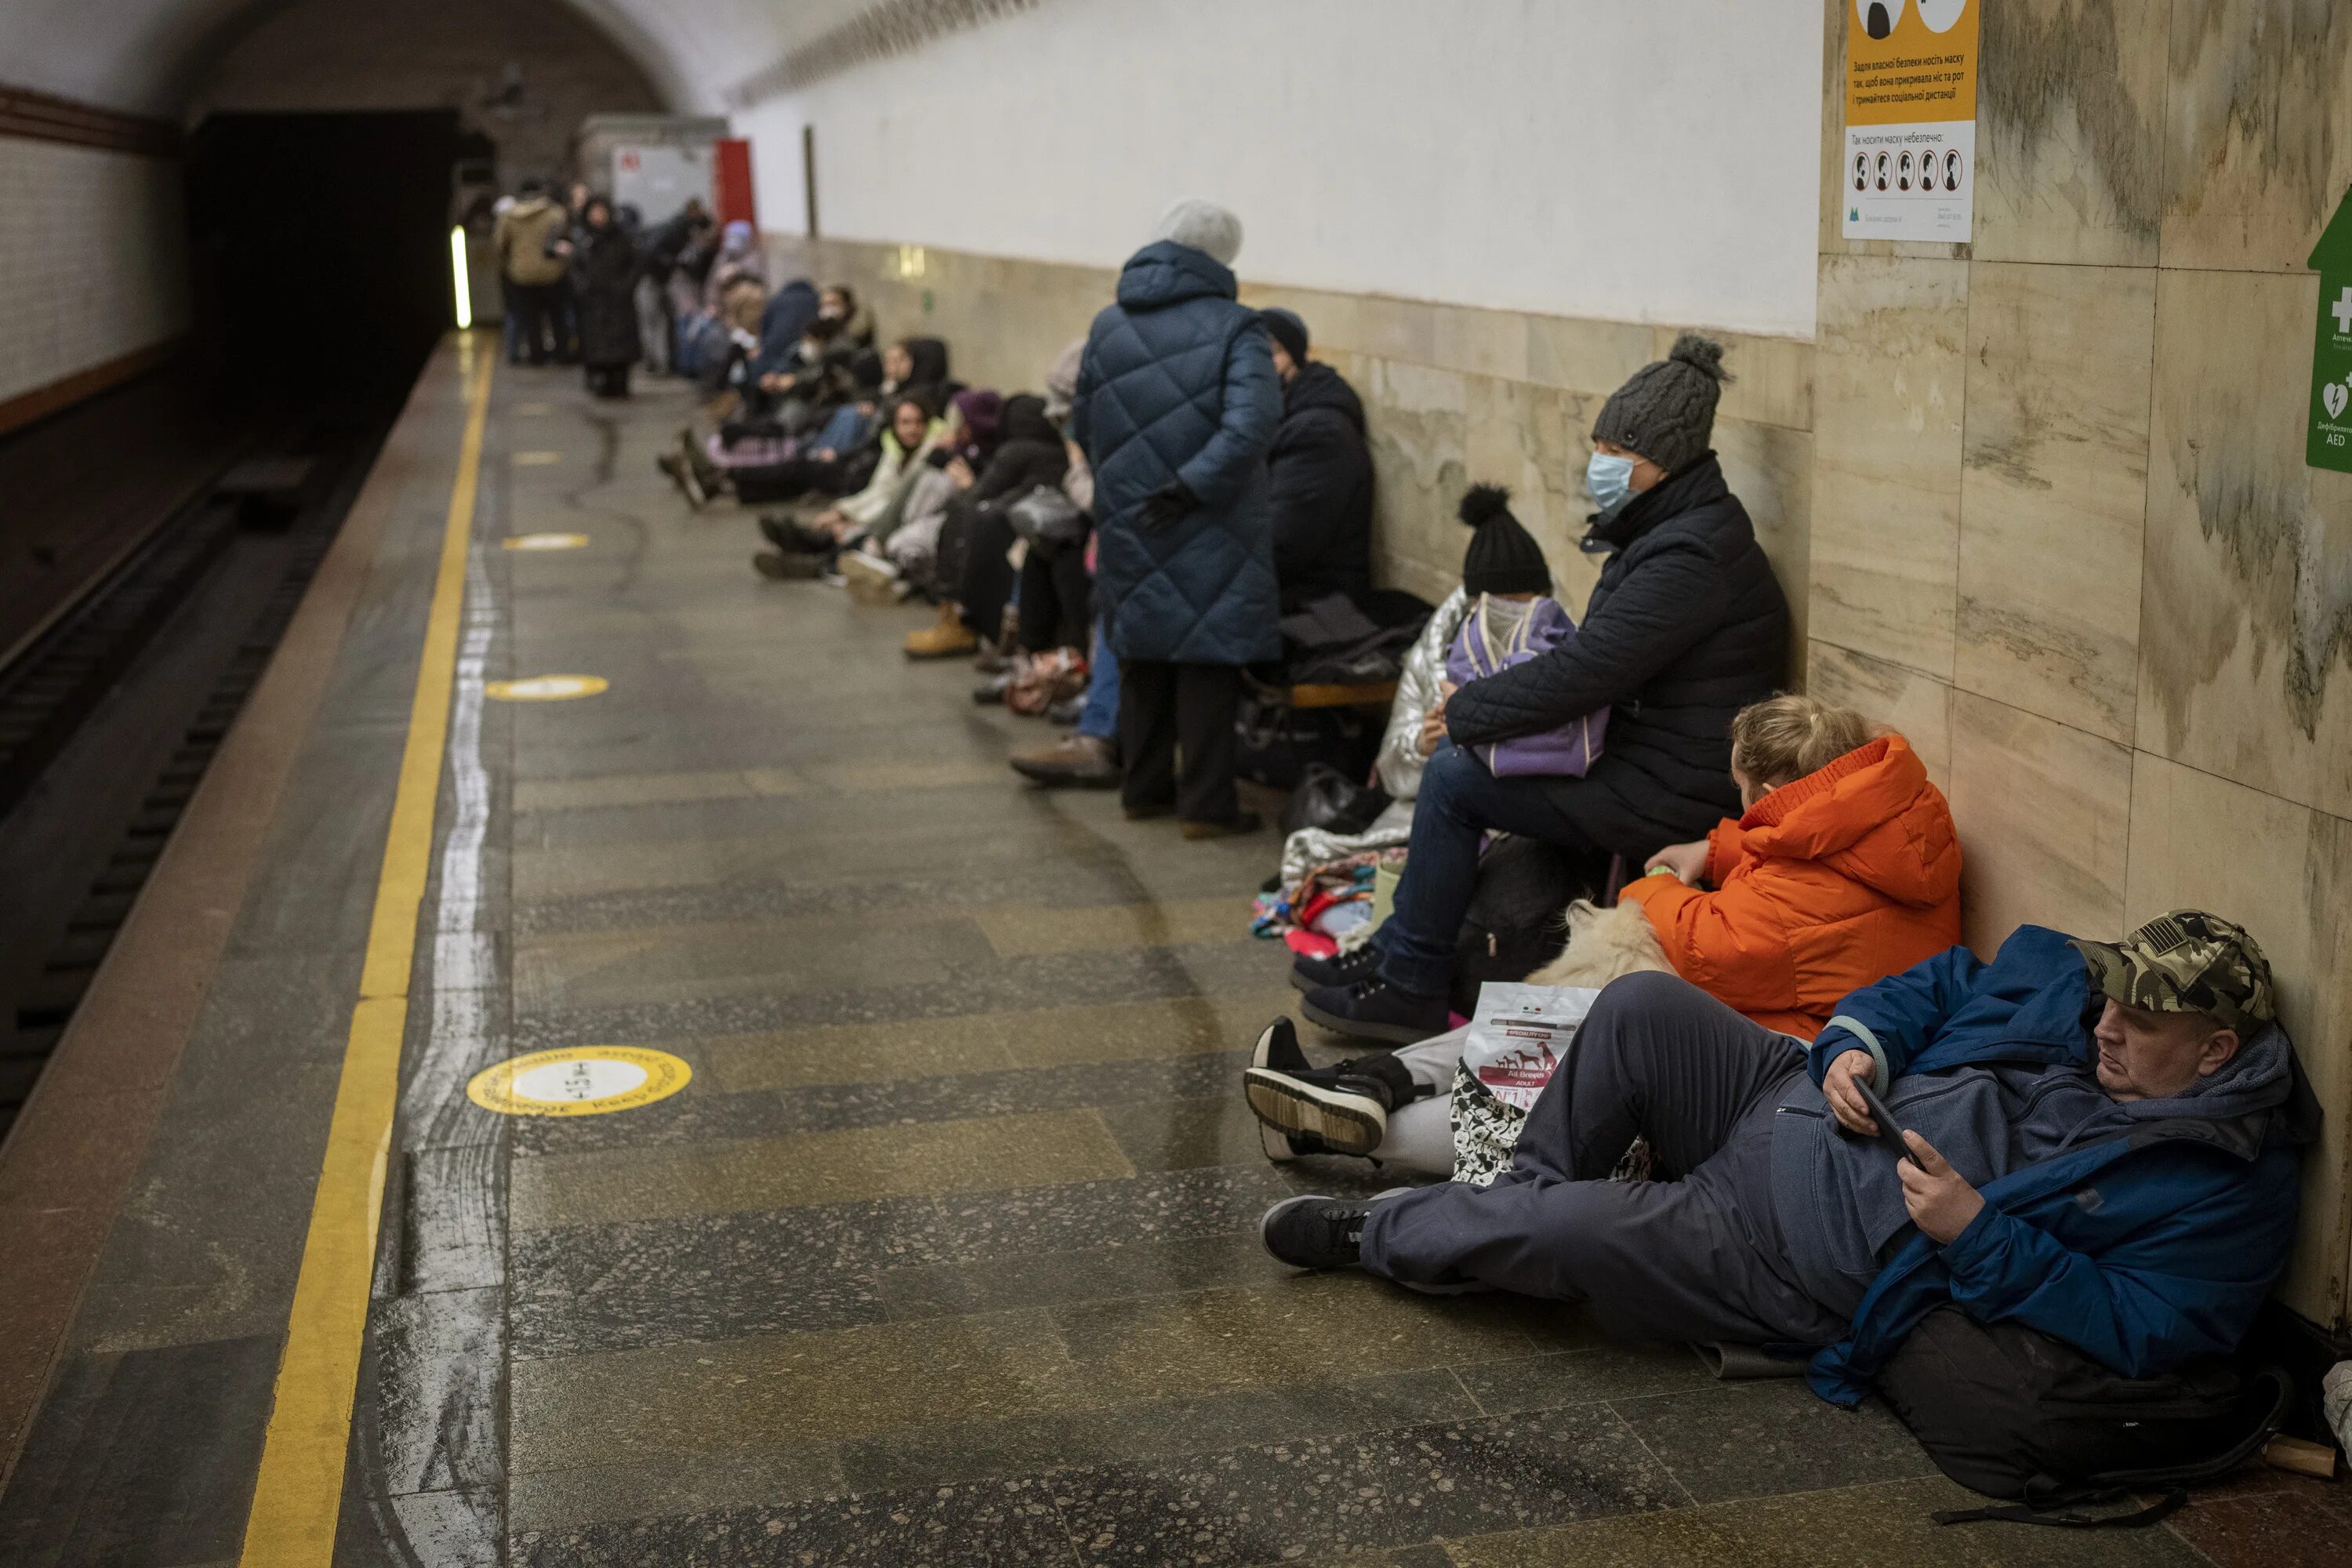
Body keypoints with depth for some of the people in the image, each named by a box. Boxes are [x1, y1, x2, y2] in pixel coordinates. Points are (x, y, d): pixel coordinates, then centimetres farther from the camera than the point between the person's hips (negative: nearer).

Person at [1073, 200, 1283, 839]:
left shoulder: (1108, 325, 5)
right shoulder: (1233, 326, -10)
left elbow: (1083, 426, 11)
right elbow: (1251, 422, -24)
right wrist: (1190, 486, -21)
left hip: (1127, 521, 5)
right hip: (1210, 533, -5)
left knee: (1143, 654, 17)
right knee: (1208, 656, 3)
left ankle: (1144, 787, 26)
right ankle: (1206, 803, 6)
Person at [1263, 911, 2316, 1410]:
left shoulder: (2225, 1192, -14)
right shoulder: (2062, 979, 4)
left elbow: (2141, 1329, -23)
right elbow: (1932, 985, 17)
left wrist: (1976, 1230, -27)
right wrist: (1856, 1047, -4)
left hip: (1804, 1271, -7)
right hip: (1787, 1109, 7)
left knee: (1575, 1231, -23)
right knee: (1643, 1007, -14)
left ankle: (1379, 1234, 7)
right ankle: (1515, 1195, 7)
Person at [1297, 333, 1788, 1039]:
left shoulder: (1689, 557, -23)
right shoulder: (1666, 529, 11)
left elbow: (1580, 674, -26)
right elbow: (1595, 658, 15)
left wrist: (1464, 710, -12)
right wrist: (1474, 707, 2)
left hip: (1672, 796, -10)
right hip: (1647, 756, 10)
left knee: (1453, 777, -9)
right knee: (1460, 758, 11)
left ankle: (1410, 990, 2)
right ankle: (1395, 950, 18)